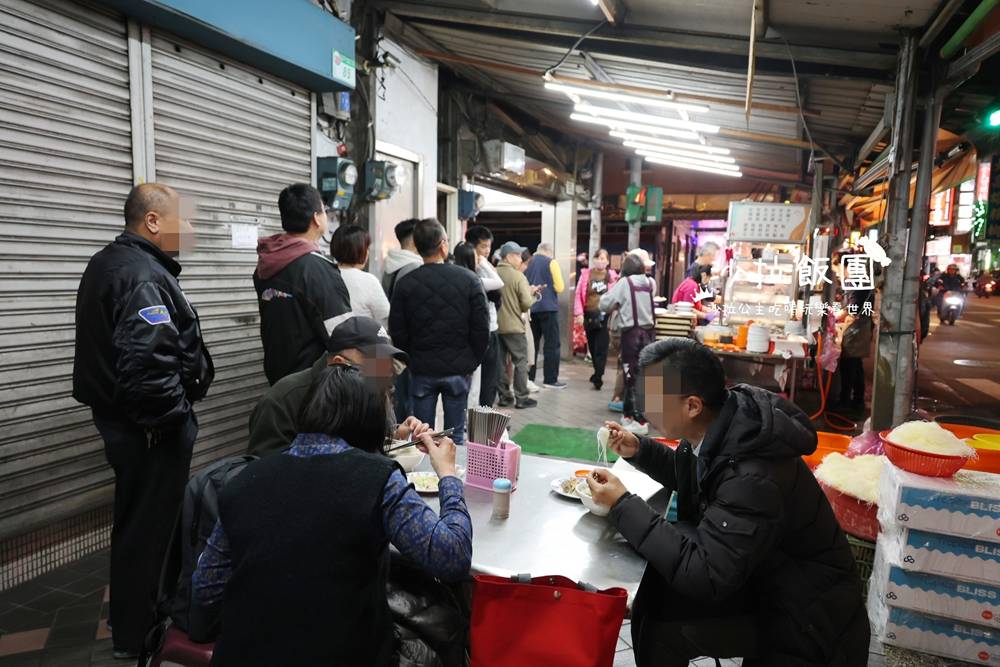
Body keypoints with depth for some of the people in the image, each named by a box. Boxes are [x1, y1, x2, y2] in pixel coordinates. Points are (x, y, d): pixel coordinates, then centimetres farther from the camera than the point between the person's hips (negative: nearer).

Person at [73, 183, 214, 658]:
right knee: (150, 526, 5)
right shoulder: (144, 277, -22)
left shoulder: (106, 264, 11)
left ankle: (128, 613, 43)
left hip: (118, 417, 11)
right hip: (150, 428, -11)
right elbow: (148, 364, -32)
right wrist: (175, 419, -19)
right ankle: (136, 635, 21)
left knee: (134, 517, 24)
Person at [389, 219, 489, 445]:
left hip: (421, 370, 0)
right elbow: (482, 329, -7)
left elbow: (397, 333, -3)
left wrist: (412, 360, 12)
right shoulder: (469, 279, -7)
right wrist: (473, 361, 7)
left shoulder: (405, 284, -6)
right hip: (459, 369, 0)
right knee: (456, 436, 10)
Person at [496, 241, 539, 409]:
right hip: (514, 326, -5)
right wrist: (531, 293, 6)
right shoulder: (518, 276, -13)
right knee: (520, 362, 5)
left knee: (501, 362, 12)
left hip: (496, 325, 5)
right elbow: (527, 303, -15)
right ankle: (522, 397, 7)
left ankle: (504, 396, 18)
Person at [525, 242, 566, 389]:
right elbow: (560, 288, -8)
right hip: (548, 307, -5)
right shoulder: (551, 262, -5)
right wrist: (551, 286, 11)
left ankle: (529, 377, 13)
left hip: (531, 308, 5)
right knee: (552, 344, 0)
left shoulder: (528, 263, 9)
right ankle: (550, 379, -3)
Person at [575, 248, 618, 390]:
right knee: (592, 347, 13)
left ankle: (598, 377, -4)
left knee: (601, 348, -7)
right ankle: (598, 372, 31)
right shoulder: (586, 274, 6)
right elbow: (579, 294, 3)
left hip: (604, 316, -2)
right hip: (589, 315, 3)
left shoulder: (613, 276, 3)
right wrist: (579, 313, -6)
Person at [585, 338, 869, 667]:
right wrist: (638, 451, -3)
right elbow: (688, 477, 15)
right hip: (759, 581, 8)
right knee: (654, 598, -7)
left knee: (659, 622, -22)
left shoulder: (753, 478, -35)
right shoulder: (717, 432, -8)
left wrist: (623, 507, -29)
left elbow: (704, 576, -34)